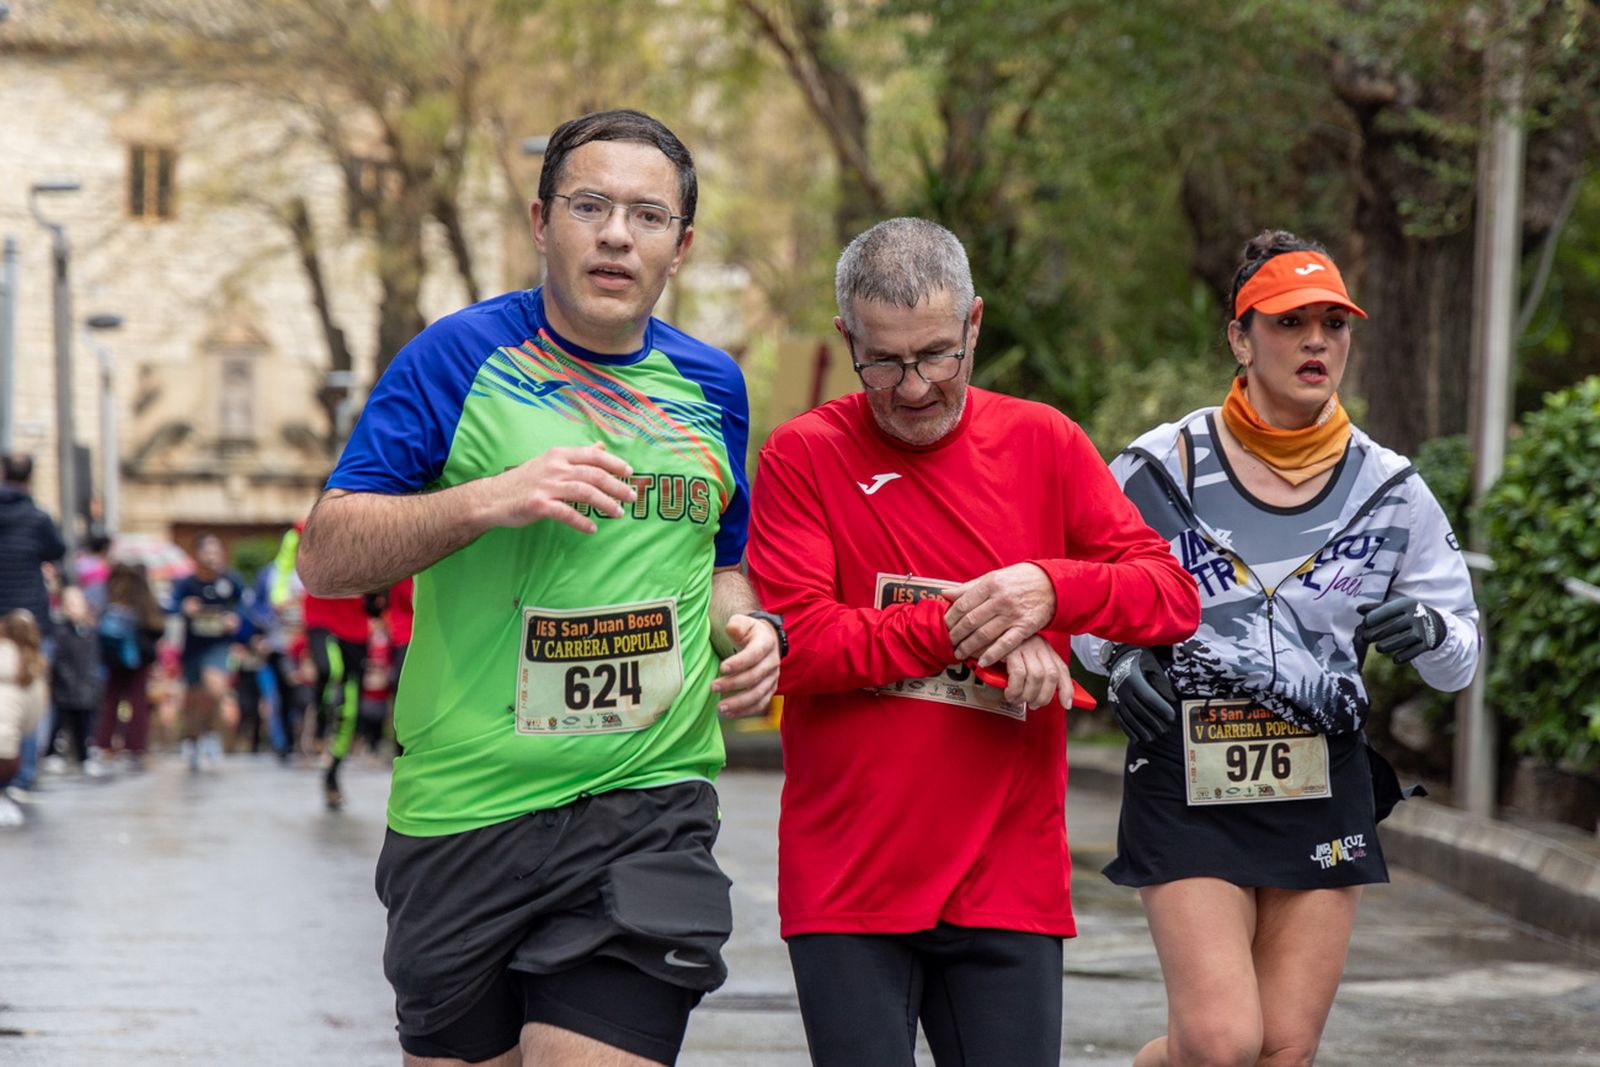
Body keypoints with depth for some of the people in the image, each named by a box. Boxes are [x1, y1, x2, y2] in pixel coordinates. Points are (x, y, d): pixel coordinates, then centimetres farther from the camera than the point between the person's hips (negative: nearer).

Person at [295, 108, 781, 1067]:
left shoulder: (711, 386, 13)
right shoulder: (458, 358, -1)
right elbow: (326, 557, -6)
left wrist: (744, 626, 5)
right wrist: (490, 499, -20)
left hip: (645, 813, 2)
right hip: (463, 818, -1)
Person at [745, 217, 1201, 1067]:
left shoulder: (1042, 445, 7)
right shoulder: (802, 456, 0)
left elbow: (1175, 598, 3)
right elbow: (795, 645, -11)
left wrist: (1050, 589, -16)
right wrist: (973, 629, -14)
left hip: (1009, 884, 2)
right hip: (846, 890, -2)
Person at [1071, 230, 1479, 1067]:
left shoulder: (1389, 489, 3)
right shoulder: (1159, 469, -3)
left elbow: (1461, 662, 6)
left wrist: (1428, 630, -16)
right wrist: (1118, 659, -9)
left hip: (1324, 792, 3)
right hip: (1186, 786, -3)